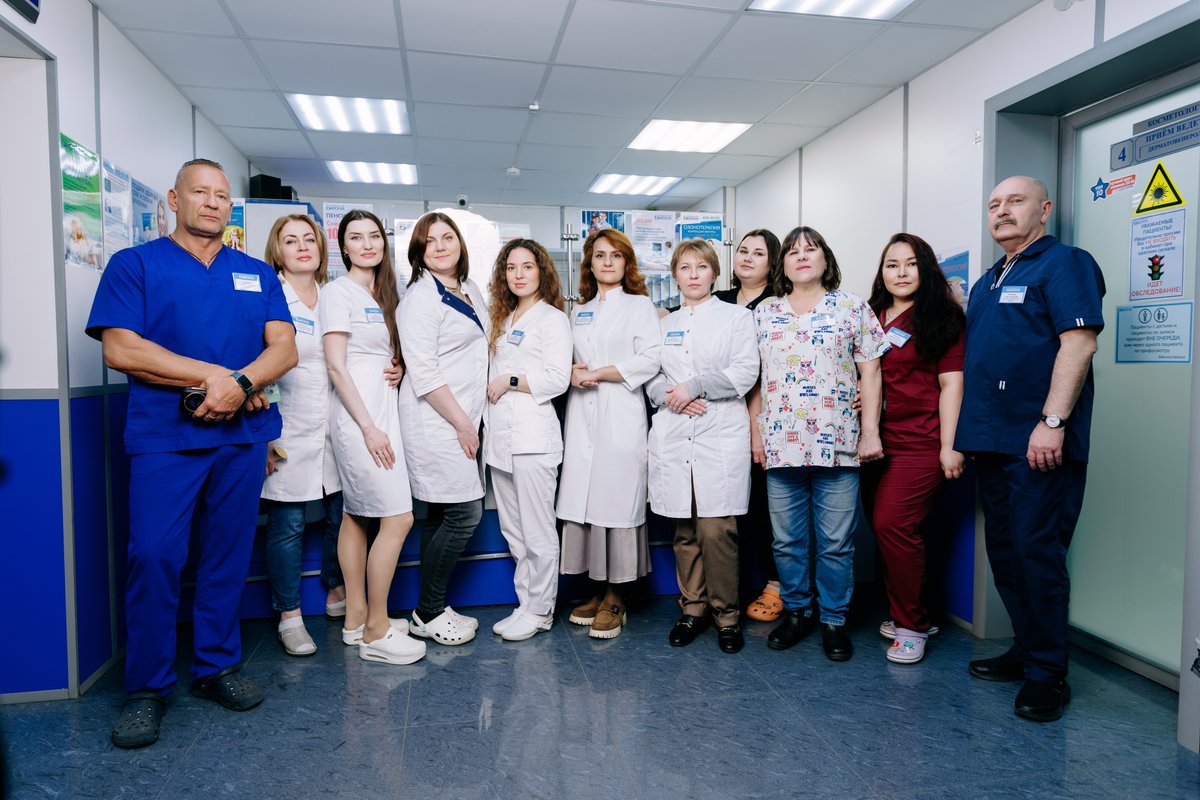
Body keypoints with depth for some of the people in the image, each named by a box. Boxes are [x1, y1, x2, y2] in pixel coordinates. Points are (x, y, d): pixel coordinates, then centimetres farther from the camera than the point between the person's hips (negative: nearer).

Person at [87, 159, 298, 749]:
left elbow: (284, 347, 4)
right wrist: (214, 375, -12)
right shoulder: (134, 264, 6)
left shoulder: (257, 274, 15)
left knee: (228, 555, 8)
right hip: (164, 436, -3)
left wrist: (240, 383, -15)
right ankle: (147, 686, 12)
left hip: (242, 435, 3)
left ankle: (217, 666, 23)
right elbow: (120, 348, -7)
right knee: (154, 556, -4)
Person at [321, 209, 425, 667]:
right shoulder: (339, 292, -7)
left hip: (382, 412, 8)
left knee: (356, 516, 12)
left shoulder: (384, 294, 17)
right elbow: (336, 366, -13)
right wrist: (369, 428, -17)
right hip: (358, 417, -8)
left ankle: (356, 619, 21)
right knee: (398, 517, -10)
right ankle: (376, 633, 1)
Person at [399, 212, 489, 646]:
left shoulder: (472, 291, 14)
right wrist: (461, 422, -15)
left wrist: (470, 420, 15)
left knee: (443, 516, 12)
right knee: (465, 513, -8)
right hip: (435, 419, -8)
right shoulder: (421, 297, -10)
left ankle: (432, 610, 23)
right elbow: (423, 371, -16)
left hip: (463, 418, 8)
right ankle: (429, 613, 8)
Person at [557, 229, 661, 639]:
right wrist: (571, 372, 1)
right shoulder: (579, 312, 21)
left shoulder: (640, 306, 6)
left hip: (621, 417, -5)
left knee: (616, 501, -5)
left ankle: (615, 598, 6)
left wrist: (598, 373, -10)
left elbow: (650, 359, -7)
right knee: (584, 501, 1)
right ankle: (599, 588, 14)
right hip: (582, 416, 5)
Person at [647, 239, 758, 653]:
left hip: (721, 433, -3)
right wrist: (670, 396, -8)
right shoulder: (665, 324, 18)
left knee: (717, 529, -8)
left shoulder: (737, 317, 7)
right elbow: (650, 375, 13)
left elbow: (746, 371, -5)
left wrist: (694, 386, -10)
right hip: (673, 435, 4)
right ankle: (693, 608, 20)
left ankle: (727, 613, 10)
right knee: (684, 530, 6)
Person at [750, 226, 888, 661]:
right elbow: (753, 378, 11)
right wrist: (755, 432, 5)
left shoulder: (853, 307, 5)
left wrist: (870, 432, -4)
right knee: (786, 540, 10)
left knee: (836, 542, 4)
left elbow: (870, 373, 2)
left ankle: (834, 620, 21)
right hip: (780, 445, 2)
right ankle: (796, 611, 28)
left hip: (837, 443, -2)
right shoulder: (764, 312, 11)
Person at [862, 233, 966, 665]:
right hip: (878, 441, 6)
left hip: (921, 443, -5)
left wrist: (949, 447, -12)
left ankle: (912, 625, 5)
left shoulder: (941, 318, 0)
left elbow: (951, 385, -6)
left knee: (892, 524, -12)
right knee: (882, 526, 7)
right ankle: (908, 615, 25)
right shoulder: (872, 317, 14)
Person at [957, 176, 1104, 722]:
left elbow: (1078, 343, -16)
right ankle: (1026, 650, 26)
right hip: (991, 441, 8)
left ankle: (1047, 673, 8)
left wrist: (1052, 421, -23)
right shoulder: (987, 282, 21)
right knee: (1004, 552, 13)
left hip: (1039, 443, -8)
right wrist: (968, 432, 18)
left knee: (1036, 552, -4)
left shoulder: (1064, 264, -4)